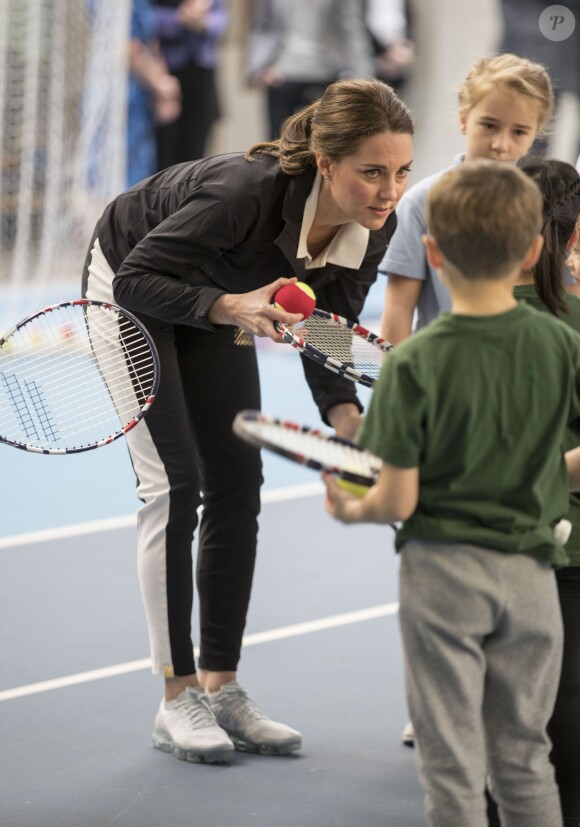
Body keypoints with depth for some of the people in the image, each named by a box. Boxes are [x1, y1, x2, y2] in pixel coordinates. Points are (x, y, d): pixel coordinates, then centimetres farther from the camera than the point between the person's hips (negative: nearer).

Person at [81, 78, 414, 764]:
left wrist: (346, 415, -29)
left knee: (237, 486, 3)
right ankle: (178, 700, -4)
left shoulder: (372, 229, -22)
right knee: (174, 483, -11)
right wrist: (231, 307, -48)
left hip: (218, 303, 6)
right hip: (132, 288, -6)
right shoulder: (250, 190, -41)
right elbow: (137, 276, -33)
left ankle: (221, 688, 11)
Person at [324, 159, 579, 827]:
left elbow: (398, 502, -13)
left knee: (453, 770, 6)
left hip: (442, 571, -3)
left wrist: (350, 509, 8)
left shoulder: (416, 363, -14)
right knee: (524, 761, 15)